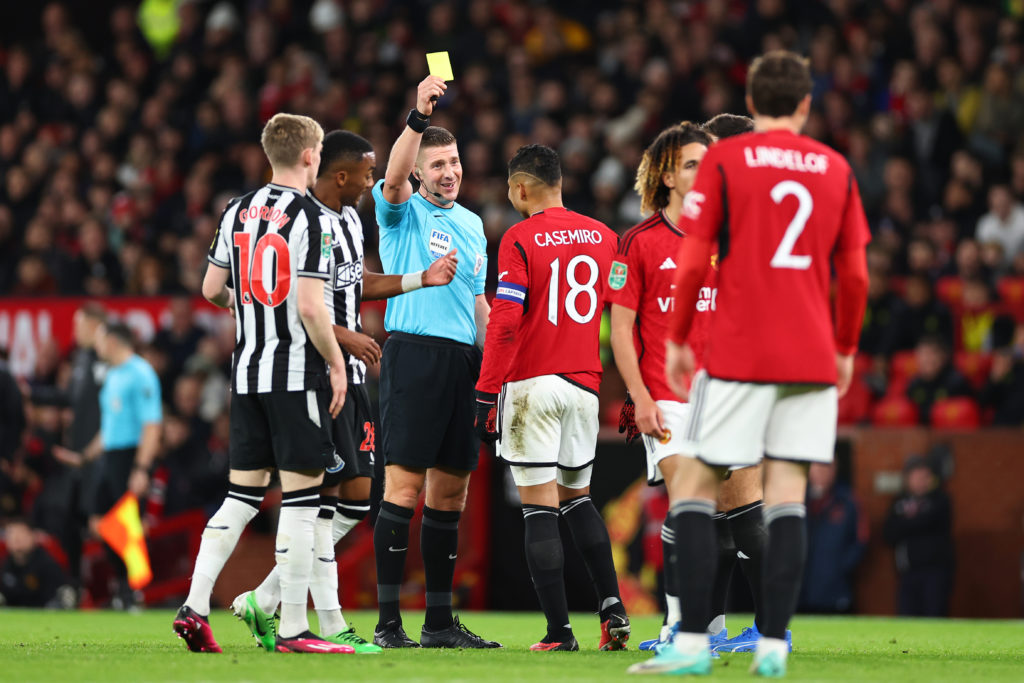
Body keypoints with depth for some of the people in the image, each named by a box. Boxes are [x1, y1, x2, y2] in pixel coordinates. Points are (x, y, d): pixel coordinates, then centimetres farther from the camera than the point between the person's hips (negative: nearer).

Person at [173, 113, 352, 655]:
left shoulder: (237, 212, 9)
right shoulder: (314, 219, -12)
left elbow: (212, 289, 15)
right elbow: (310, 306, -18)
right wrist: (337, 364, -6)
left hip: (246, 369, 7)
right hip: (296, 371, -7)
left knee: (243, 493, 12)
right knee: (300, 495, -2)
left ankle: (195, 605, 4)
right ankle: (292, 629, -2)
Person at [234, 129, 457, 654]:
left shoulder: (349, 218, 15)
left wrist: (423, 280, 25)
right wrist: (343, 335, -20)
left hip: (348, 372, 10)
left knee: (356, 497, 8)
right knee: (323, 496, -7)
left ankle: (264, 600, 14)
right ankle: (331, 625, -2)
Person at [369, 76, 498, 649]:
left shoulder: (473, 224, 19)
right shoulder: (404, 211, 1)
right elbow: (393, 178, -22)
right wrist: (420, 116, -34)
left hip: (464, 360, 6)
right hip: (414, 350, -6)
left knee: (451, 491, 8)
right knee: (404, 485, -10)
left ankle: (440, 620, 13)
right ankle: (388, 620, -11)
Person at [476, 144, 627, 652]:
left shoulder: (520, 239, -7)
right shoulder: (603, 236, 8)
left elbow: (504, 323, -14)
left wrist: (485, 395, -10)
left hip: (531, 384, -5)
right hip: (584, 383, 5)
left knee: (539, 510, -1)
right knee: (577, 499, 20)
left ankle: (559, 631, -3)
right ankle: (611, 606, 6)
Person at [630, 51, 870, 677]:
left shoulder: (723, 161, -1)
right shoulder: (837, 169, 8)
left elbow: (693, 263, -5)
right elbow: (855, 276, 7)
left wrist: (677, 339, 6)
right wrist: (845, 350, 19)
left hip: (738, 353, -3)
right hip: (812, 358, 3)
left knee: (694, 485, 2)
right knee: (788, 492, 3)